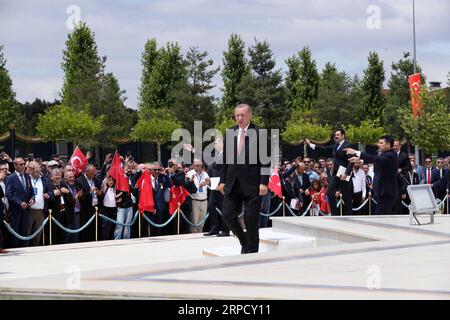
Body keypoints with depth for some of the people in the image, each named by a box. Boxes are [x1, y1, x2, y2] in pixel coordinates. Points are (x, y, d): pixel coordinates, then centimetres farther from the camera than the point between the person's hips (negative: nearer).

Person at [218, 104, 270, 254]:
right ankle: (244, 240, 24)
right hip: (233, 184, 5)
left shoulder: (259, 133, -4)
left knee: (251, 219, -1)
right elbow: (225, 158, 14)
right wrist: (222, 180, 10)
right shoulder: (230, 133, 10)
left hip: (252, 185, -5)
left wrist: (264, 183, -12)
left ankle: (251, 251, 13)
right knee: (228, 215, 1)